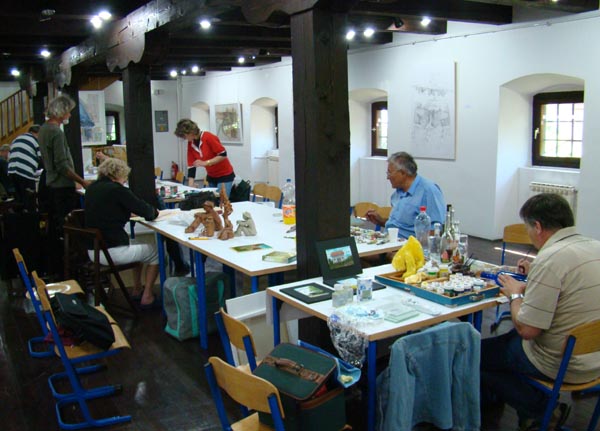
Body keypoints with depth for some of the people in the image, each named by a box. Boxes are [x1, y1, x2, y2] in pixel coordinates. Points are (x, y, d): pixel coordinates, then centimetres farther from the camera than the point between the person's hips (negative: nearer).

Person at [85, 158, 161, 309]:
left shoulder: (92, 188, 8)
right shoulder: (117, 189, -15)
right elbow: (146, 211, -10)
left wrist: (128, 212, 16)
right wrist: (154, 211, 11)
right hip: (112, 252, -9)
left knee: (137, 245, 31)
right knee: (155, 251, 11)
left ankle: (137, 290, 37)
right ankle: (147, 297, 11)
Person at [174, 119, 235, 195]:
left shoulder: (208, 137, -20)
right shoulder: (190, 144, 0)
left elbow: (223, 155, -21)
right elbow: (191, 166, 1)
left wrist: (205, 163, -28)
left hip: (224, 175, -6)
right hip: (211, 177, 6)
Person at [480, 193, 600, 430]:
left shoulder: (550, 259, -25)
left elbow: (526, 329, -23)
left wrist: (515, 294, -7)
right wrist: (534, 275, 15)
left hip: (561, 365, -9)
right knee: (506, 338, 25)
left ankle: (541, 411, 11)